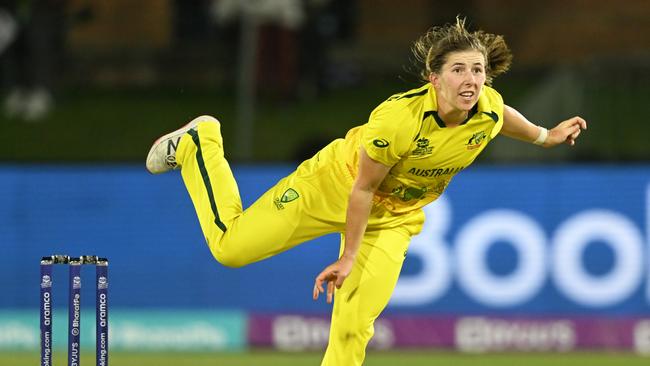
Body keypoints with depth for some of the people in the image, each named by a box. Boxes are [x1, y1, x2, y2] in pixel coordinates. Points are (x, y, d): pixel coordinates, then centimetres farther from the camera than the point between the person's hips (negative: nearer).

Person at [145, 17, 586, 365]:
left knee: (354, 325, -7)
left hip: (394, 217, 4)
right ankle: (199, 143, 25)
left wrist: (544, 136, 20)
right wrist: (349, 256, -19)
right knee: (230, 247, 3)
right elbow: (363, 187, -26)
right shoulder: (398, 117, -38)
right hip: (335, 184, -4)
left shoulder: (489, 110, -21)